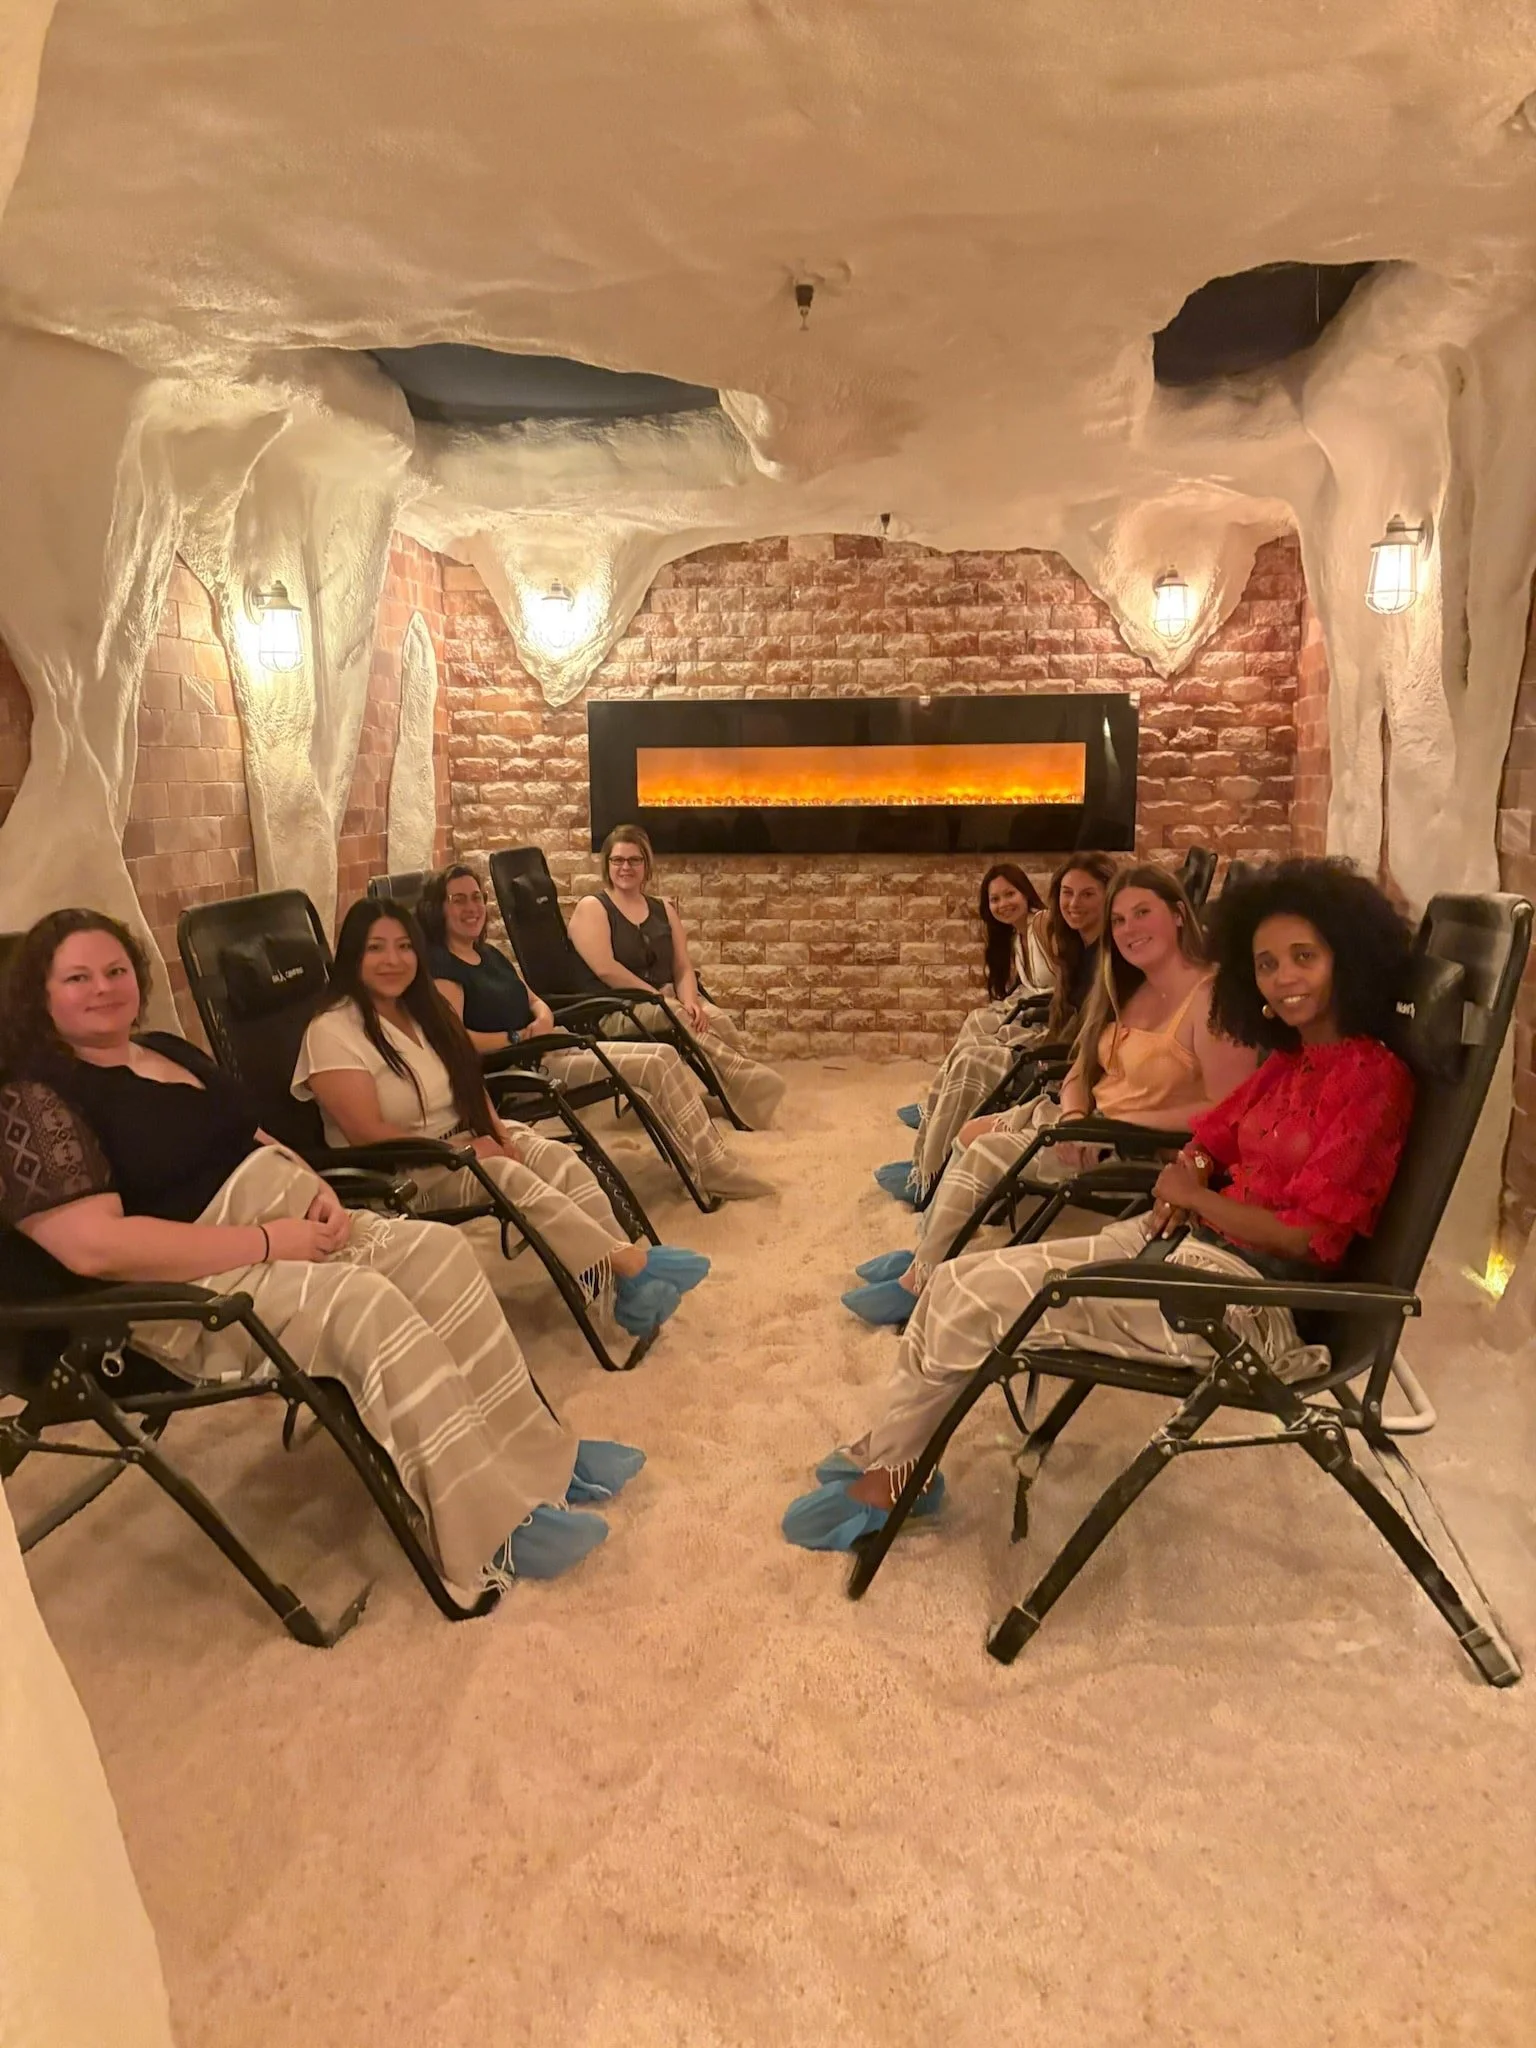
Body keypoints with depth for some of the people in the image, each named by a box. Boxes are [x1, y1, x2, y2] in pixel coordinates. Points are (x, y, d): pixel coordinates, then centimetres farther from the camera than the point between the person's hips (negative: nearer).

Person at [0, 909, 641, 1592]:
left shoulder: (168, 1049, 16)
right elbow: (94, 1245, -23)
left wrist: (317, 1188, -1)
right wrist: (267, 1241, -22)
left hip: (285, 1224, 9)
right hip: (191, 1285, -8)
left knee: (437, 1251, -12)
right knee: (370, 1305, -30)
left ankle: (536, 1459, -6)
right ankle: (493, 1538, -24)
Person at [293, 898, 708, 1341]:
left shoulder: (423, 1009, 11)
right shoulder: (333, 1030, -14)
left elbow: (469, 1084, 12)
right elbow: (367, 1133, -20)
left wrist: (499, 1135, -8)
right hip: (401, 1173, -7)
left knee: (561, 1160, -20)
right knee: (513, 1180, -32)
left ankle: (628, 1288, -30)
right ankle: (630, 1263, -29)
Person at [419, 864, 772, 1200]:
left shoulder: (491, 955, 19)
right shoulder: (440, 965, -10)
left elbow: (535, 1001, 20)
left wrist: (543, 1021, -3)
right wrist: (521, 1037, -21)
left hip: (545, 1050, 9)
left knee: (665, 1056, -6)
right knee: (657, 1065, -18)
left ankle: (713, 1162, -6)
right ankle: (711, 1169, -8)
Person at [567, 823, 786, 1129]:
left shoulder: (663, 908, 17)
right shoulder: (592, 908, 0)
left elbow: (683, 967, 8)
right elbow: (605, 969, -15)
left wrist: (688, 1001, -14)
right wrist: (660, 999, -19)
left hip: (667, 999, 6)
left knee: (717, 1020, -26)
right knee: (684, 1023, -33)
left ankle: (743, 1088, -37)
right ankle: (747, 1080, -39)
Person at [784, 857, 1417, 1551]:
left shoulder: (1372, 1078, -14)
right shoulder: (1287, 1061, 12)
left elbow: (1301, 1232, -18)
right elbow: (1211, 1137, 22)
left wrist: (1193, 1197, -6)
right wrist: (1188, 1175, -1)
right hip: (1188, 1242, 9)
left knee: (970, 1304, -11)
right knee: (958, 1280, -2)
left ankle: (888, 1474, 11)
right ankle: (889, 1457, 10)